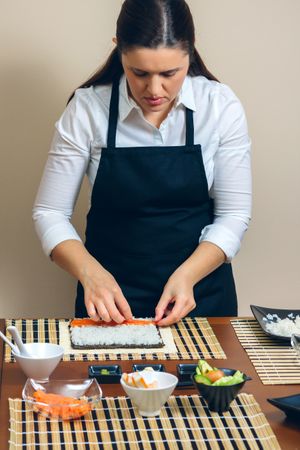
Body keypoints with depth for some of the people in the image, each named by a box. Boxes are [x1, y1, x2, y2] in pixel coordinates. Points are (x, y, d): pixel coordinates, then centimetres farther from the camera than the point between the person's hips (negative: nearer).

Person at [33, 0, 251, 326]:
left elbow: (233, 214, -7)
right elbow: (49, 213, -8)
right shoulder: (87, 108, -13)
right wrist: (90, 273, -24)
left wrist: (187, 276, -22)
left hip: (199, 293, 0)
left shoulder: (220, 106, -11)